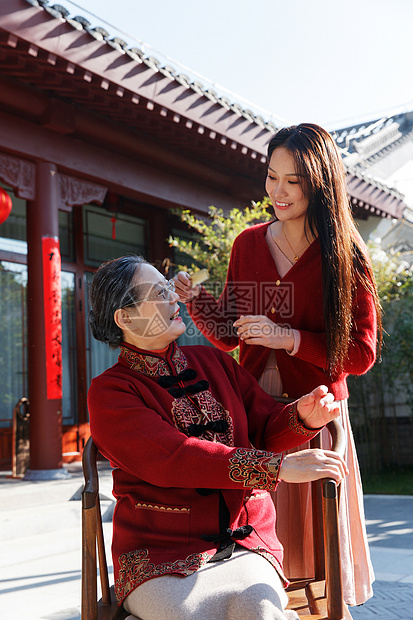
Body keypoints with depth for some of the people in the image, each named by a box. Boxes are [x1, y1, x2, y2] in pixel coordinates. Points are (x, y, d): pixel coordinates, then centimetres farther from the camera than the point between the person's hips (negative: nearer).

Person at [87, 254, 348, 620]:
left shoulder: (214, 362, 15)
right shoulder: (110, 392, -3)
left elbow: (265, 430, 11)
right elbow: (170, 457, -18)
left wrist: (302, 416, -13)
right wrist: (278, 467, -25)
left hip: (245, 548, 3)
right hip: (160, 559, -3)